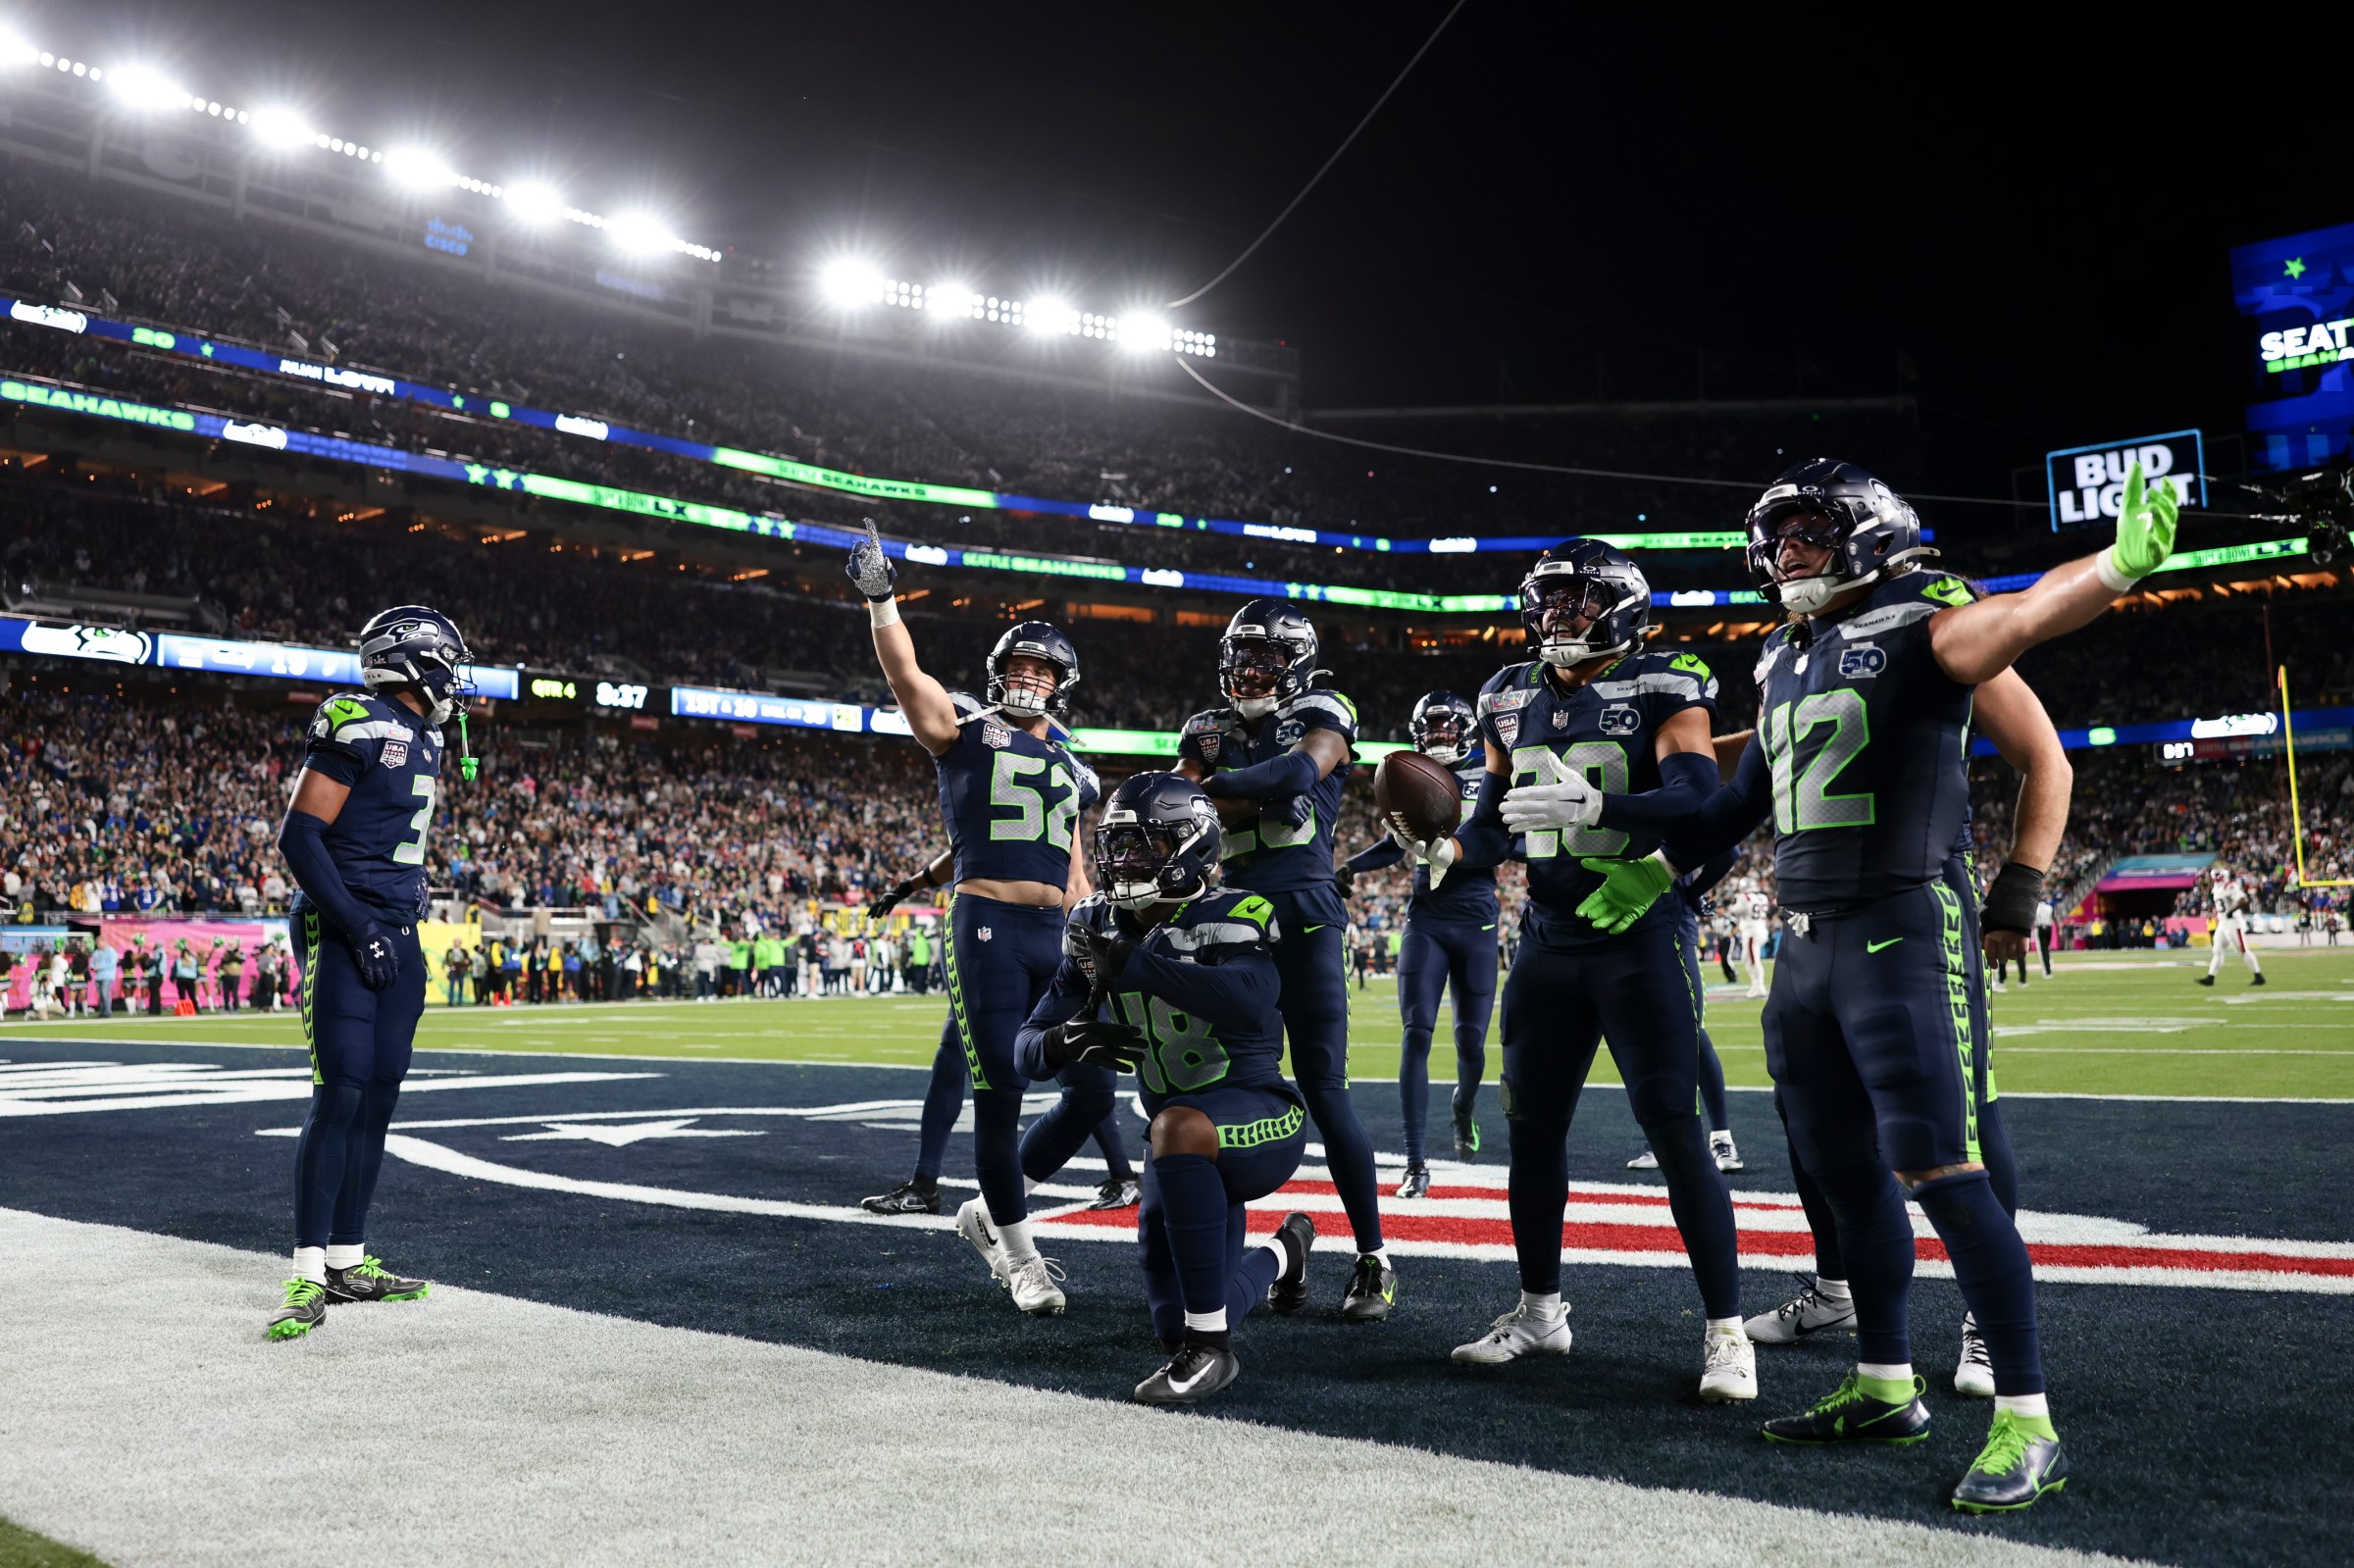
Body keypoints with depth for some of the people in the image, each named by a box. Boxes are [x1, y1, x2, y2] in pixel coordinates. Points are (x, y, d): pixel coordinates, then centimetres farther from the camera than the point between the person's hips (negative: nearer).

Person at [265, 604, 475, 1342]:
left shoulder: (422, 741, 16)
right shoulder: (359, 728, -12)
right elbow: (299, 837, -16)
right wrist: (358, 927, -19)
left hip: (396, 935, 9)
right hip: (345, 933, -8)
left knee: (378, 1096, 8)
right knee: (340, 1095, -10)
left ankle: (348, 1261, 16)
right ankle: (310, 1276, -4)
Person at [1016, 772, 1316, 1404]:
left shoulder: (1232, 918, -16)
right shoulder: (1100, 931, 0)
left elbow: (1249, 1002, -39)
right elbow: (1029, 1047, -2)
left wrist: (1131, 964, -39)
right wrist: (1064, 1043, -26)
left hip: (1259, 1117, -7)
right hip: (1188, 1151, 7)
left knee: (1178, 1128, -40)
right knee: (1174, 1324, 13)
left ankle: (1210, 1347, -28)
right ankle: (1283, 1251, 46)